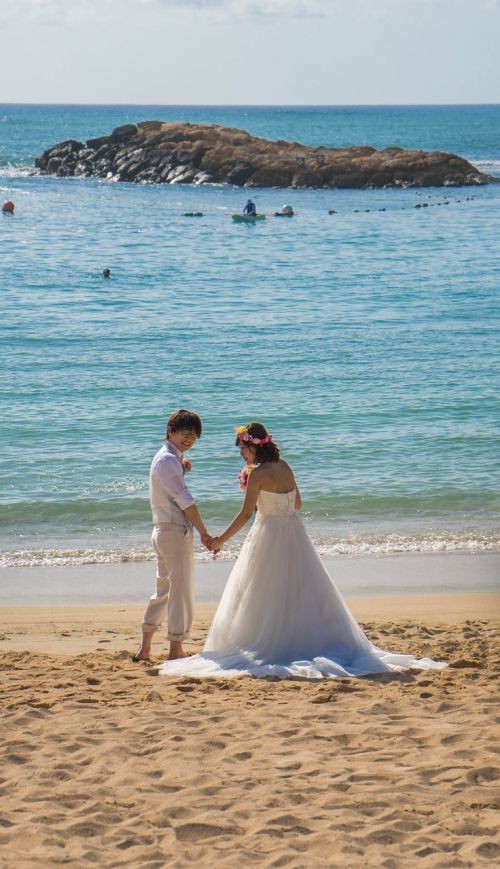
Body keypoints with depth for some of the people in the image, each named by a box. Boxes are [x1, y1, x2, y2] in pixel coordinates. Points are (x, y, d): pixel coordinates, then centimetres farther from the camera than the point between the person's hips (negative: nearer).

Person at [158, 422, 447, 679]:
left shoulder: (258, 474, -15)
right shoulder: (285, 467, 7)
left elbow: (245, 514, -16)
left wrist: (221, 539, -7)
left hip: (269, 536, -7)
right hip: (293, 534, 7)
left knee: (266, 595, 1)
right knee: (299, 591, 12)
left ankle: (266, 648, 1)